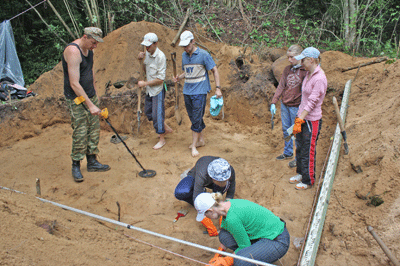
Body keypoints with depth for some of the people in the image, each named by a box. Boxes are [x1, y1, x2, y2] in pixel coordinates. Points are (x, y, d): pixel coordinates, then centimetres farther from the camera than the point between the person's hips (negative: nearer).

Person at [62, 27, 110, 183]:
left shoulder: (88, 49, 7)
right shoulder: (73, 51, -22)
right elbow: (74, 84, -28)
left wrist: (94, 92, 21)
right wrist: (90, 105, -30)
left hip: (90, 95, 9)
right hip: (76, 99, -9)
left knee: (94, 129, 10)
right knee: (80, 132, -6)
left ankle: (92, 162, 22)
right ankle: (76, 166, 11)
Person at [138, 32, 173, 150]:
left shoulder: (160, 57, -21)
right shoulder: (147, 54, 3)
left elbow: (160, 79, -21)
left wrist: (145, 83, -17)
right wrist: (141, 60, 0)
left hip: (158, 90, -8)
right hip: (149, 90, 9)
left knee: (157, 114, 0)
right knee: (148, 112, 17)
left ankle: (162, 139, 17)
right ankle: (166, 128, 34)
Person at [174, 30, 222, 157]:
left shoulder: (203, 55, -8)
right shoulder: (184, 55, 10)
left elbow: (215, 71, -6)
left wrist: (218, 88, -14)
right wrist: (179, 77, 0)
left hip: (199, 91, -6)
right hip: (187, 91, 6)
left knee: (196, 119, -5)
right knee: (194, 117, 12)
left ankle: (194, 145, 2)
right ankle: (201, 140, 26)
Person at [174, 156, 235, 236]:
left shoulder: (230, 171, -35)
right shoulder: (202, 176, -45)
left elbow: (230, 193, -17)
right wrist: (209, 226, -46)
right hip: (194, 177, -2)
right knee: (180, 193, -34)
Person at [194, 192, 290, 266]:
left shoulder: (232, 218, -27)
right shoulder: (229, 204, 1)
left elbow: (245, 246, -17)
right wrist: (217, 256, 21)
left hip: (278, 242, -9)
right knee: (224, 235, -3)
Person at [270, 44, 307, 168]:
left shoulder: (305, 71, -10)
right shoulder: (287, 69, 8)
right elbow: (281, 86, 9)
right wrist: (273, 102, 1)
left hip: (296, 106, -6)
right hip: (284, 104, 6)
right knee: (286, 129, 15)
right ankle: (288, 152, 33)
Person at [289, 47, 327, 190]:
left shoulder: (319, 78, -20)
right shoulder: (309, 74, 7)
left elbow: (312, 102, -21)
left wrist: (300, 120, -21)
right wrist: (298, 118, 16)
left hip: (312, 120, -9)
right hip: (302, 116, 9)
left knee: (308, 151, 4)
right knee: (299, 147, 19)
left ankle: (308, 181, 20)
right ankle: (300, 173, 36)